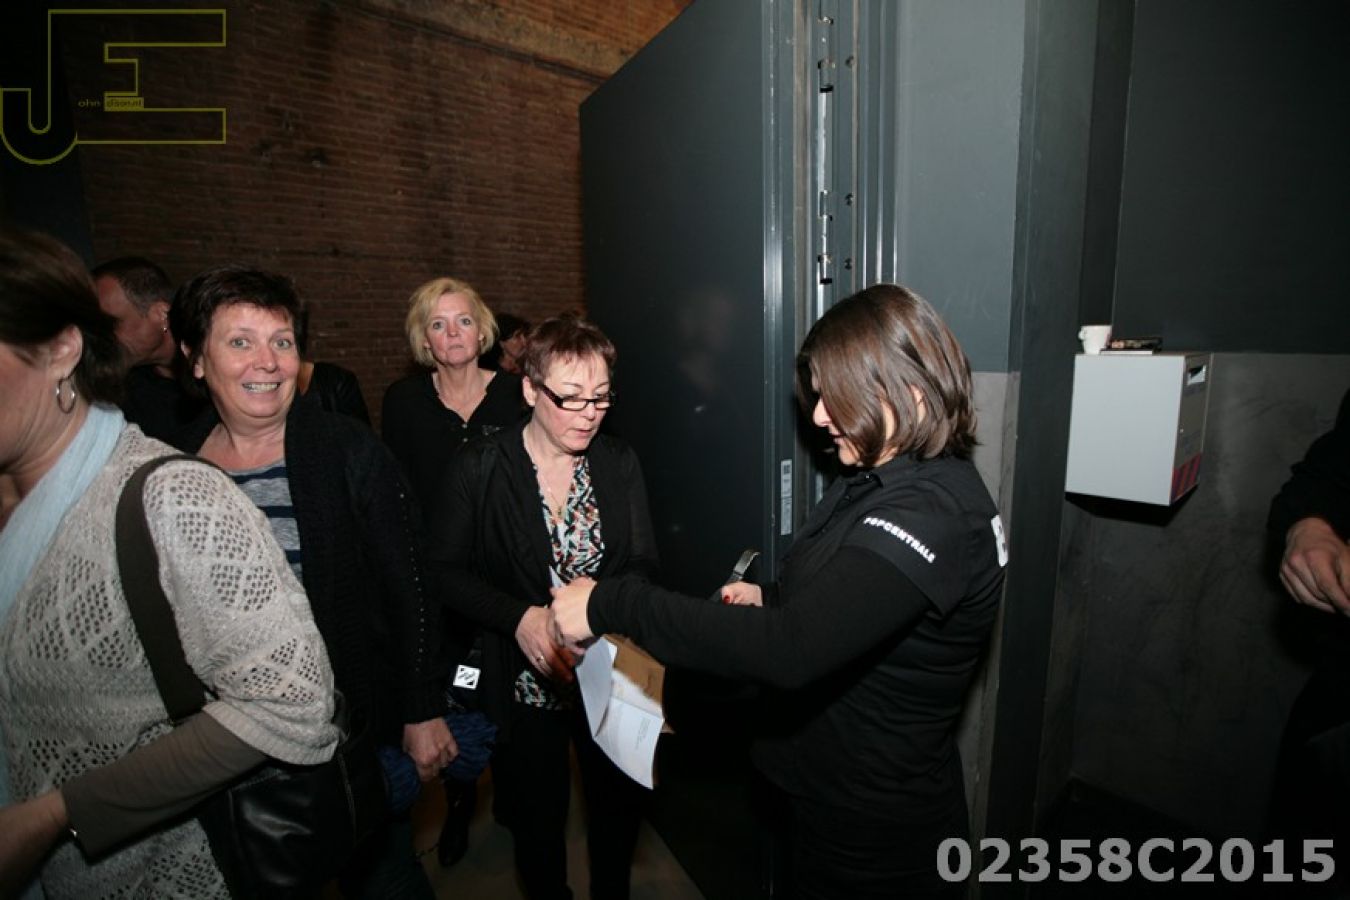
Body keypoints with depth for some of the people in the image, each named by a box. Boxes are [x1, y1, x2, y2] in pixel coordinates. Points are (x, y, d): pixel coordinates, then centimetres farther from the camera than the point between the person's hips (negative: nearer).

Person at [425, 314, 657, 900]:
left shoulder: (620, 464, -3)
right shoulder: (478, 468, -12)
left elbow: (643, 565, -3)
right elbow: (443, 570, -10)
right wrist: (521, 618, -24)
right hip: (525, 683, -2)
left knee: (619, 807, 20)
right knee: (537, 821, 17)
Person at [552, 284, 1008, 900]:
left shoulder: (930, 512, -30)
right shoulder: (883, 481, 2)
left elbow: (789, 651, -40)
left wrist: (610, 605, -35)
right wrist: (770, 599, -1)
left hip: (875, 831, -8)